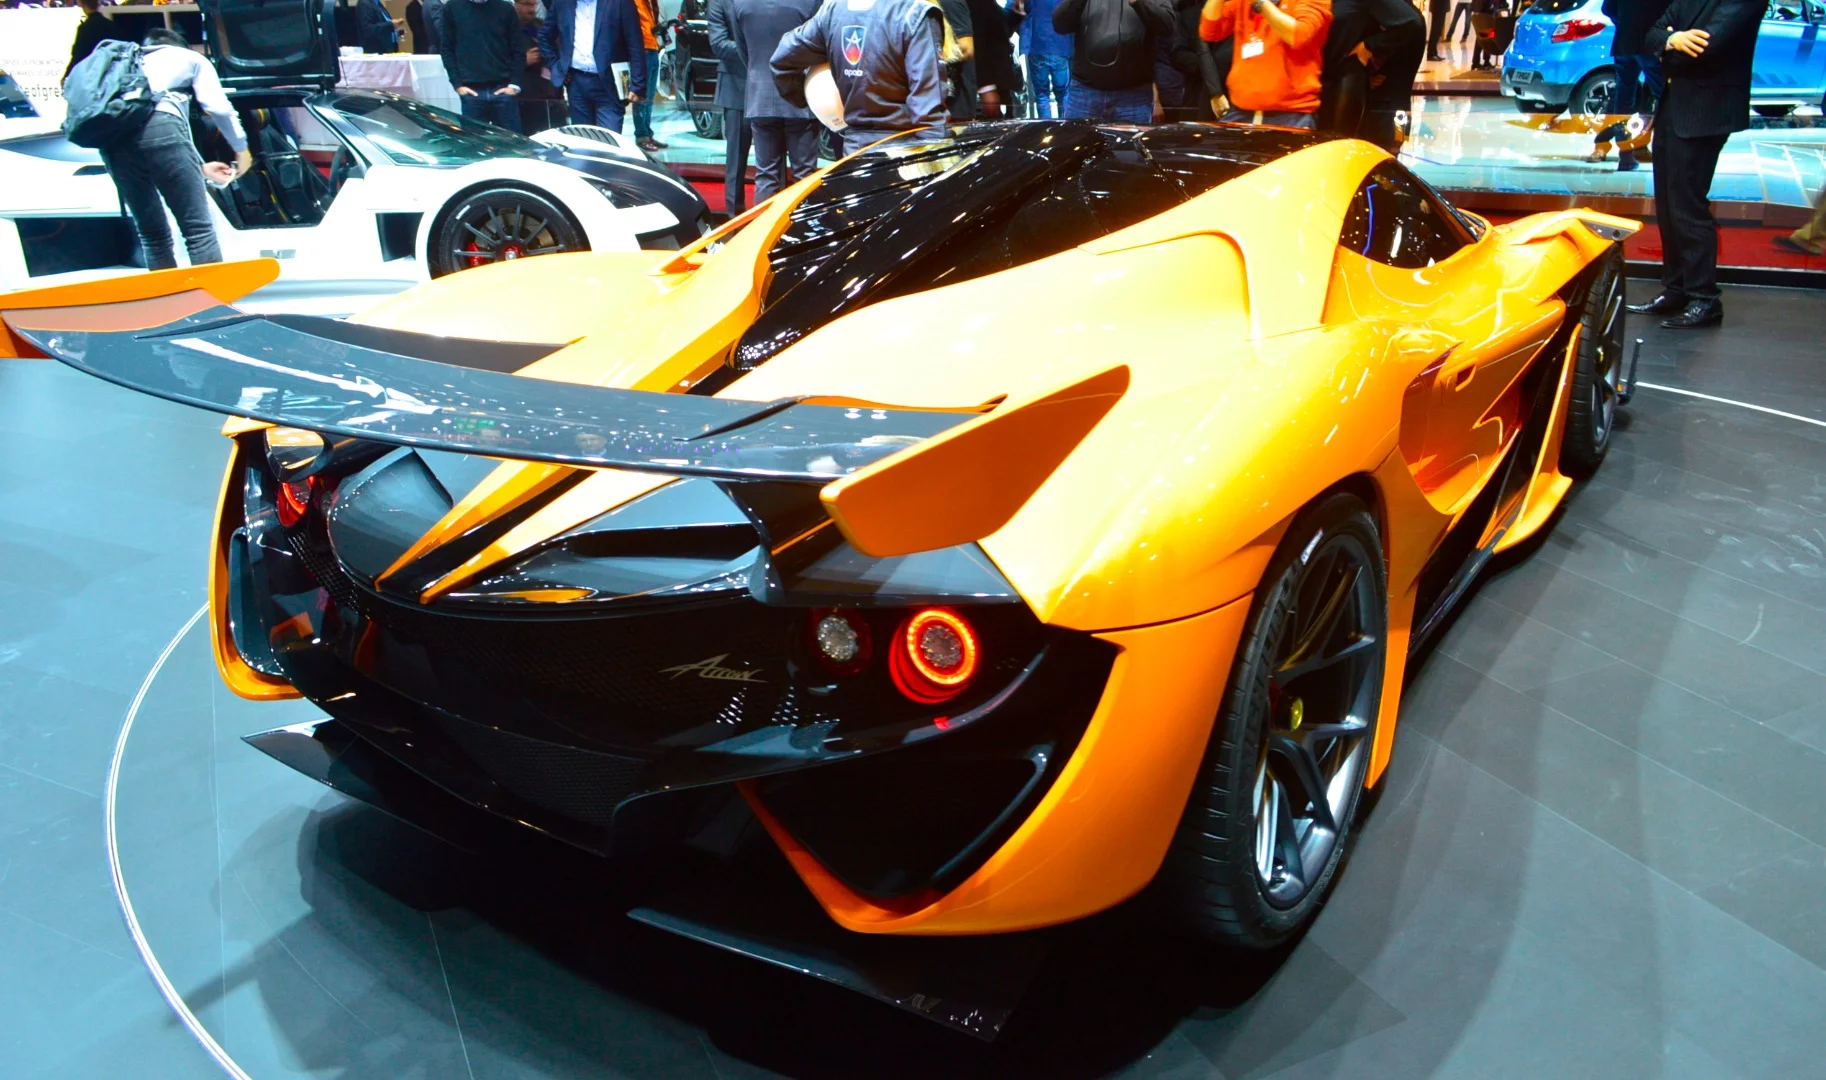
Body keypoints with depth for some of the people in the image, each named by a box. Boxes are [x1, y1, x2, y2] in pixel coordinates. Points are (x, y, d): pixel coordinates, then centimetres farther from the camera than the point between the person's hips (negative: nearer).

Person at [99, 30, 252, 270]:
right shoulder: (189, 58, 29)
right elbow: (219, 108, 13)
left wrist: (200, 167, 42)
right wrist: (241, 148, 27)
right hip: (158, 126, -5)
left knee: (151, 233, 13)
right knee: (198, 227, -6)